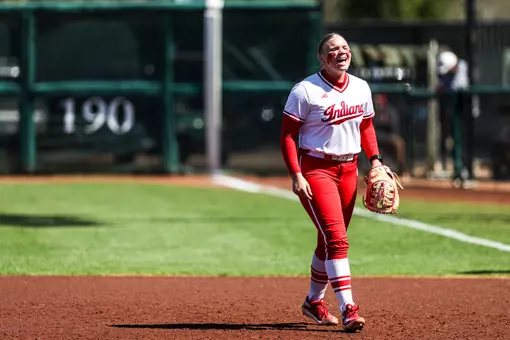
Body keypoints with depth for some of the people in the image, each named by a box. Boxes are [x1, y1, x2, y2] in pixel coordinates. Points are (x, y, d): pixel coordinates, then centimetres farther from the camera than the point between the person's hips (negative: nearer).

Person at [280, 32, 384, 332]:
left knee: (331, 240, 14)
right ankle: (348, 308, -22)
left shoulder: (361, 88, 8)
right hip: (315, 169, -6)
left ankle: (314, 301, 31)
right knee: (337, 239, -17)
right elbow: (288, 135, -10)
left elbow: (366, 127, 20)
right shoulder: (305, 91, -11)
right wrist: (296, 175, -18)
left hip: (349, 169, 6)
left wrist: (375, 160, 6)